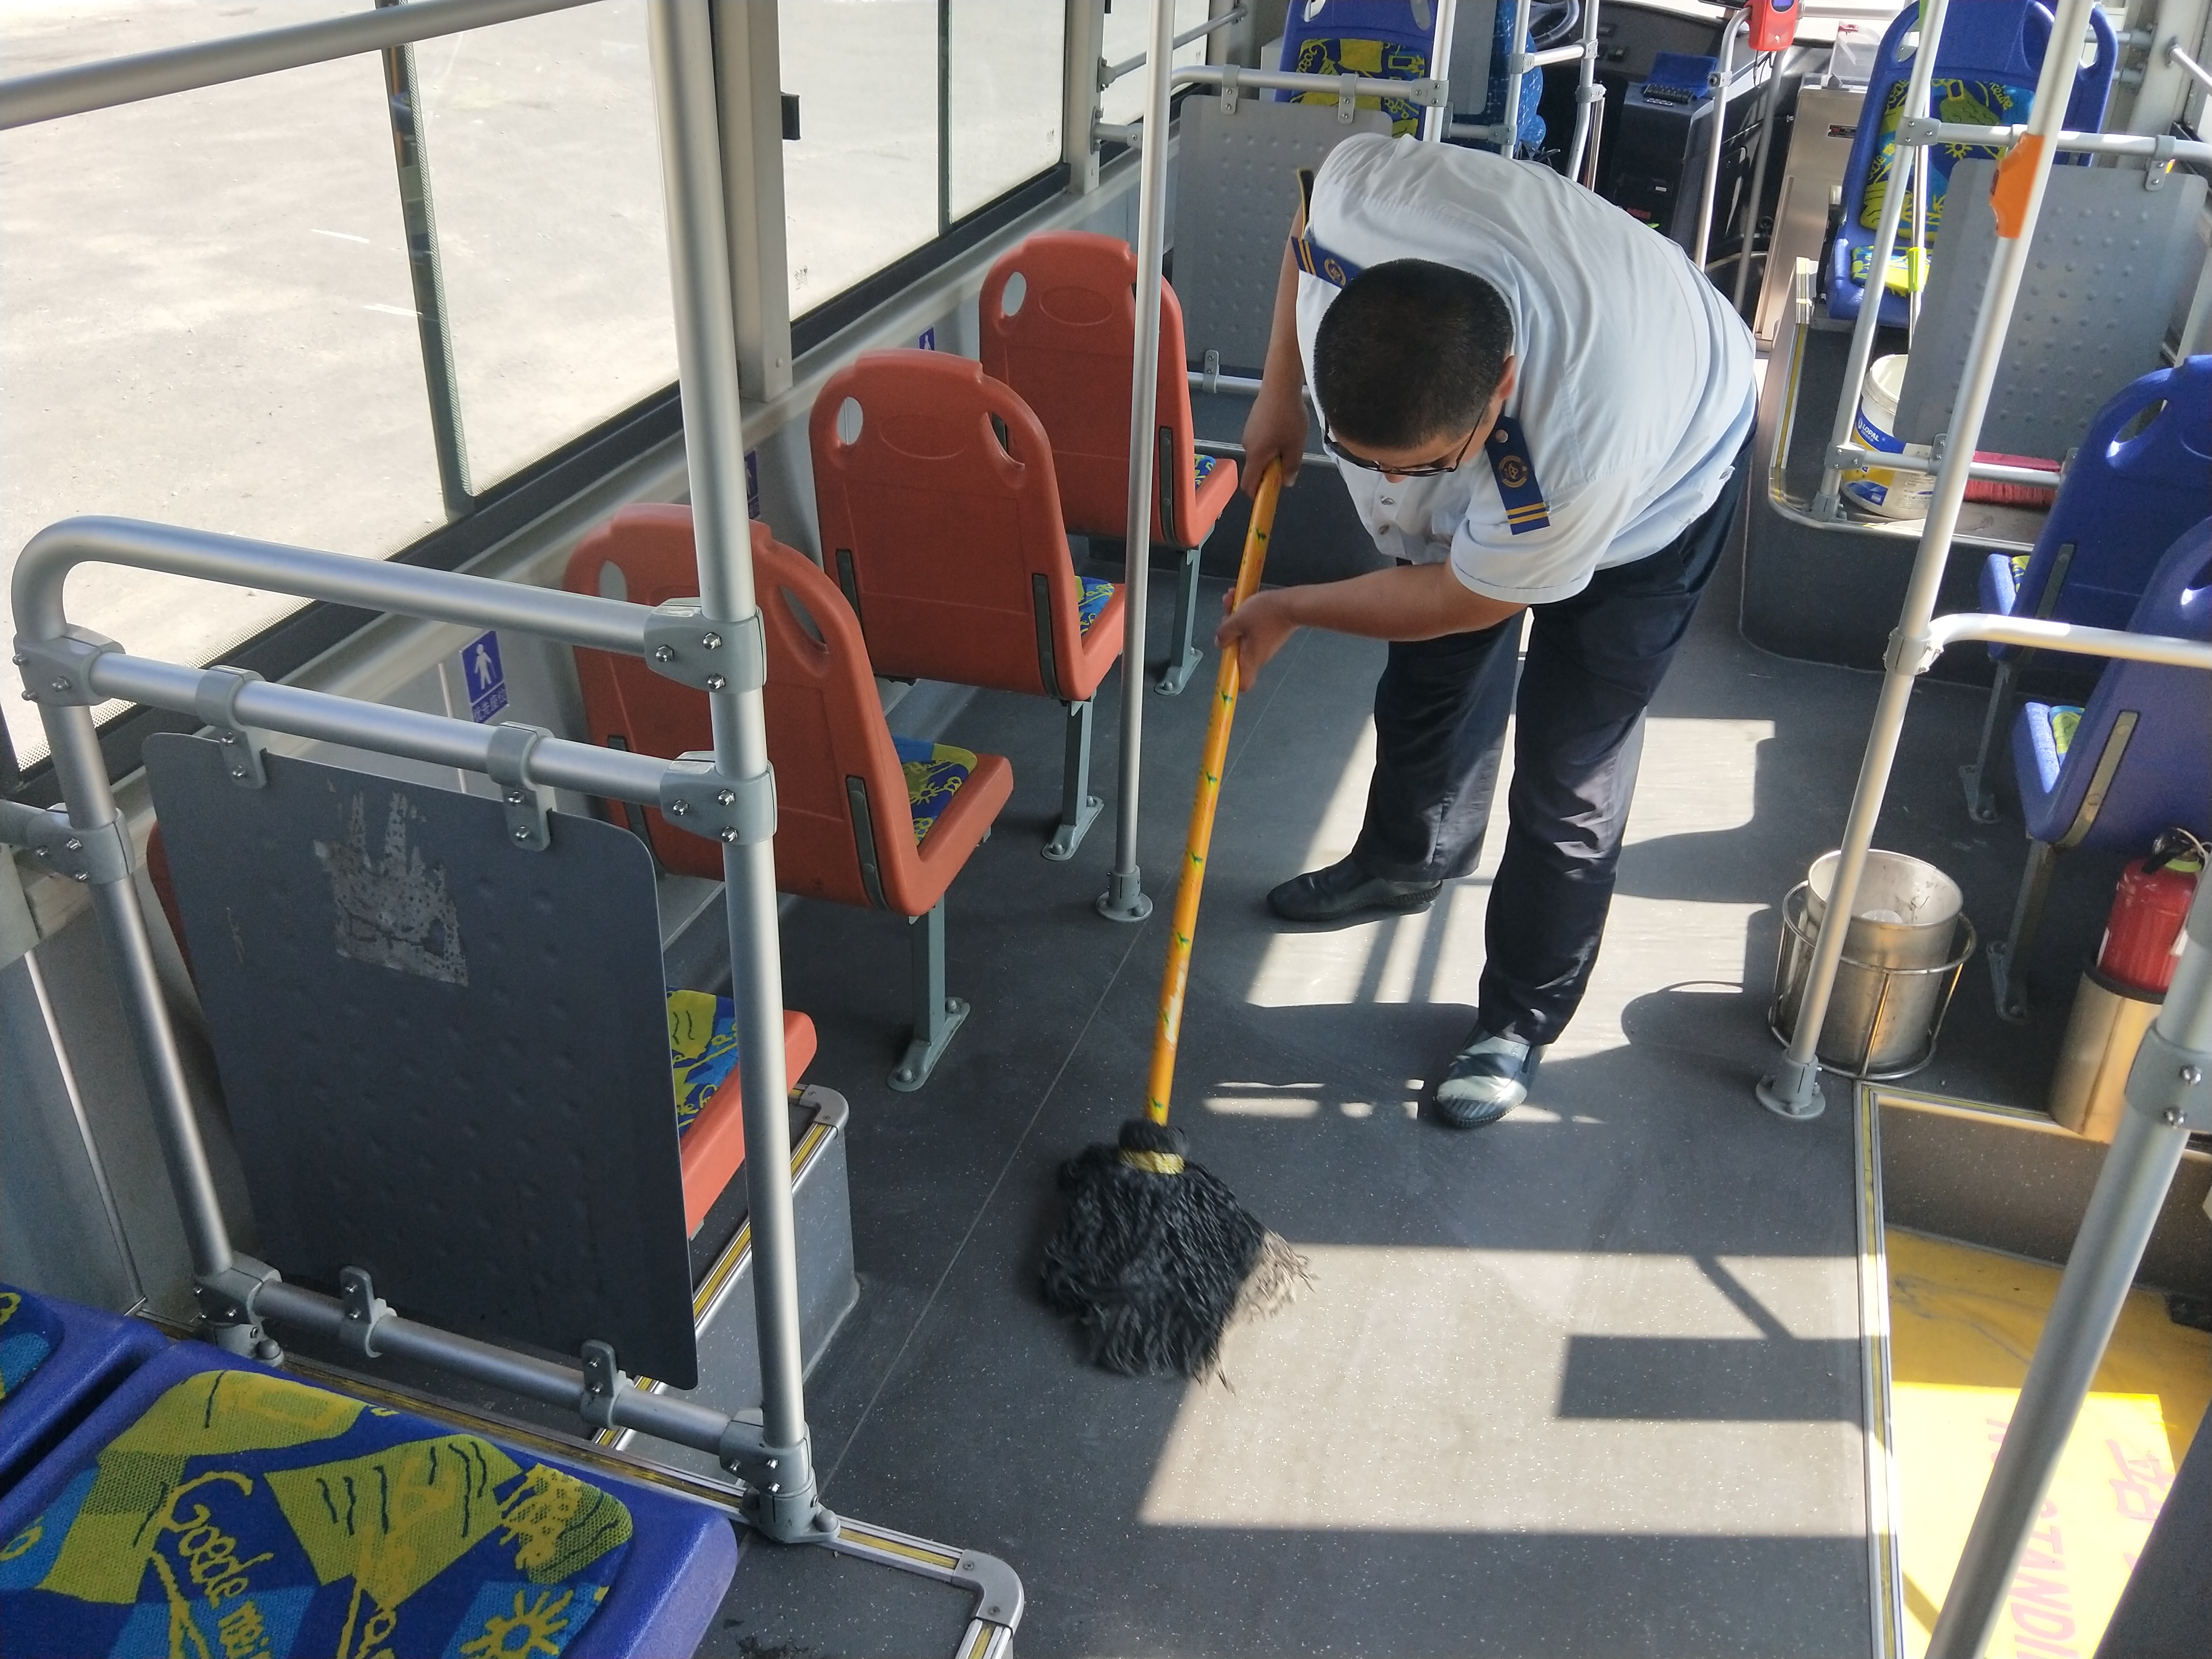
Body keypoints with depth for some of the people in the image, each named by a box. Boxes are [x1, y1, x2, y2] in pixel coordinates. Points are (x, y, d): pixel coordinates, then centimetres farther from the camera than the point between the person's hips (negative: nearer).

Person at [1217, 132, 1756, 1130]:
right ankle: (1406, 862, 47)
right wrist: (1280, 394, -7)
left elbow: (1464, 600, -26)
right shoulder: (1362, 191, -38)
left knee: (1567, 782, -3)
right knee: (1428, 680, 19)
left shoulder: (1587, 441, -47)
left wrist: (1290, 611, -14)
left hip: (1657, 491, -5)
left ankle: (1522, 1020, 17)